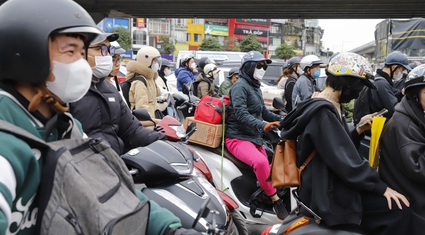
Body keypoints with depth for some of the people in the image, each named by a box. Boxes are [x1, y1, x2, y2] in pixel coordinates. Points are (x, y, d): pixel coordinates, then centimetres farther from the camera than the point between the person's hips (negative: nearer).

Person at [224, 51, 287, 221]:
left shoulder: (255, 87, 20)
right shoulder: (240, 86, -10)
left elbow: (263, 112, 27)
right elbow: (241, 113, -25)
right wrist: (262, 125, -38)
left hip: (254, 137, 11)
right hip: (238, 137, -11)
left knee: (268, 166, 16)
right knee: (261, 162, -33)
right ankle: (275, 200, -20)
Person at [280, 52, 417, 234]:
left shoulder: (325, 106, 11)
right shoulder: (323, 113, -22)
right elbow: (346, 162, -25)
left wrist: (359, 130, -1)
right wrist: (382, 188, -16)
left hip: (329, 184, 10)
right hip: (326, 196, -10)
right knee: (399, 210, -11)